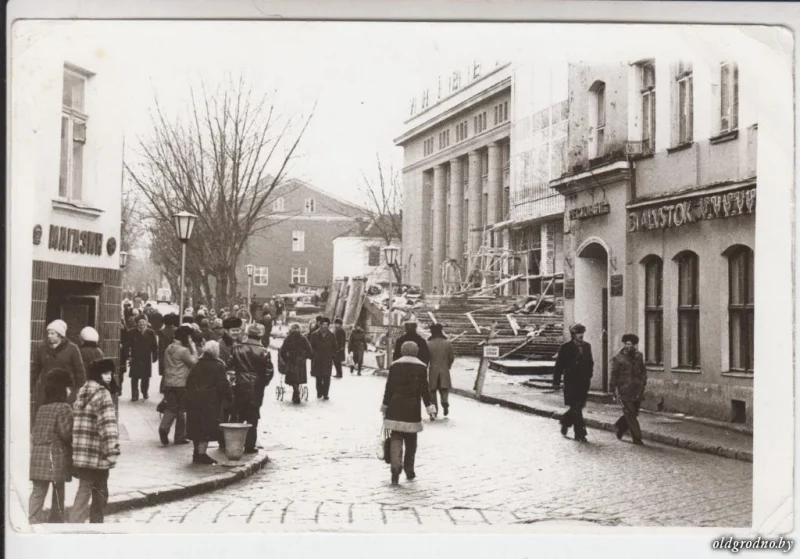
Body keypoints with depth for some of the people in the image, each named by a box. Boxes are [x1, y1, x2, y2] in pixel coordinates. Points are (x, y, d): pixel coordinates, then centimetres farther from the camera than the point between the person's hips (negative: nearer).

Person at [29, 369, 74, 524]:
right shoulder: (63, 408, -10)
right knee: (58, 492, 7)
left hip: (38, 454, 6)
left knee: (38, 491, 5)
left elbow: (36, 432, 16)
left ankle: (33, 520, 0)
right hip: (56, 455, -6)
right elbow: (66, 433, -14)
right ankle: (56, 519, 15)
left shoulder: (42, 408, 13)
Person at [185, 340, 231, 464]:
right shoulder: (218, 366, -7)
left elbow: (189, 382, 13)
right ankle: (202, 454, -4)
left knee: (196, 426, 13)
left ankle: (197, 452, 21)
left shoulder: (197, 365, 11)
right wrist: (229, 397, -1)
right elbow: (223, 384, -11)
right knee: (207, 427, -3)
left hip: (193, 399, 6)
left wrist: (191, 395, 20)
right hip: (210, 401, -6)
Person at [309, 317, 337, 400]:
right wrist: (314, 354, -6)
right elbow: (311, 346, 4)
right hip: (317, 359, 0)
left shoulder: (331, 336, 5)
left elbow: (334, 347, 11)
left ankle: (325, 394, -3)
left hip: (327, 359, 0)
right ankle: (319, 392, 22)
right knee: (318, 377, 9)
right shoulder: (314, 335, 1)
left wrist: (332, 355, -1)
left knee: (326, 377, -7)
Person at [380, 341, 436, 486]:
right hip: (412, 410, 0)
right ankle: (409, 470, 21)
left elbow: (389, 388, 3)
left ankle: (396, 466, -18)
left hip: (395, 409, 0)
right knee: (411, 440, 13)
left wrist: (385, 406, 12)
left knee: (396, 438, 1)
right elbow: (424, 390, -3)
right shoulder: (421, 367, -1)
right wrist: (429, 407, 3)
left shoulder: (394, 366, 2)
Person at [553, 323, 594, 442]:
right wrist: (556, 382, -6)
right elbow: (559, 365, -4)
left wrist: (589, 375, 8)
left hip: (583, 382, 5)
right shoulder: (565, 348, -4)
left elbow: (590, 362, 17)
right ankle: (580, 433, -5)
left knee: (579, 406, 10)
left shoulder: (586, 346, 10)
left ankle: (565, 422, 36)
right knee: (576, 407, -8)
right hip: (571, 382, -5)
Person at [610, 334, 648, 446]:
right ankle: (637, 438, -3)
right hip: (624, 390, -5)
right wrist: (614, 390, -7)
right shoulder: (618, 358, -2)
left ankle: (620, 427, 35)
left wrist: (643, 382, 11)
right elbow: (614, 375, -2)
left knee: (633, 413, 10)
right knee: (630, 414, -7)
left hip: (637, 389, 5)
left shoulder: (638, 355, 11)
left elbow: (643, 370, 23)